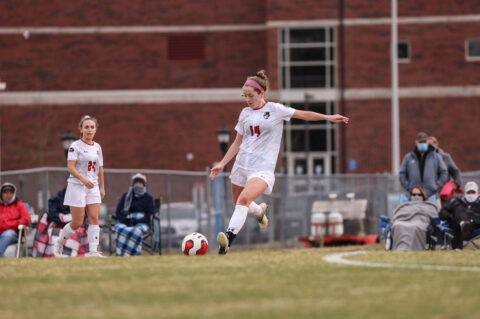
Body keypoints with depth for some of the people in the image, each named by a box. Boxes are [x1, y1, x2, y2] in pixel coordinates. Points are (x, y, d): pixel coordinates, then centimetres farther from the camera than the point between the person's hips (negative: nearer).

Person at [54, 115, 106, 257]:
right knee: (77, 223, -4)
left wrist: (102, 187, 16)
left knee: (94, 218, -6)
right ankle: (59, 243, 17)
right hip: (77, 187, -6)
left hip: (93, 187, 6)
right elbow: (71, 167, -16)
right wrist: (83, 179, -29)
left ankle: (93, 251, -8)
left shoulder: (97, 147, 12)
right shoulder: (75, 146, -8)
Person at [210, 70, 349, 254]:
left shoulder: (275, 109, -1)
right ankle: (260, 212, 47)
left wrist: (328, 117, -1)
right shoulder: (245, 114, 11)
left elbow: (302, 114, 5)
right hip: (241, 164, 6)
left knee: (244, 199, -28)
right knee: (239, 204, 13)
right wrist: (222, 164, 13)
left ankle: (228, 237, -35)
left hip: (263, 168, -6)